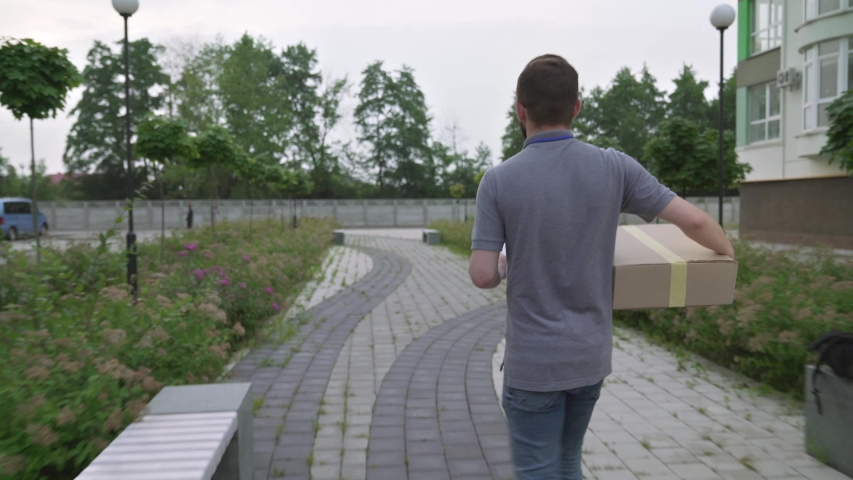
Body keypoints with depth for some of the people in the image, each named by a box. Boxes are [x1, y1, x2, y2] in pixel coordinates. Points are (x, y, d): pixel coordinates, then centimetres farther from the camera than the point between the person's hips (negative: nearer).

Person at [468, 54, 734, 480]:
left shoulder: (499, 180, -13)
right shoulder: (614, 167, -7)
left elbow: (482, 275, -14)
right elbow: (693, 220, -6)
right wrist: (725, 251, 16)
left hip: (533, 360, -4)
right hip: (591, 354, 4)